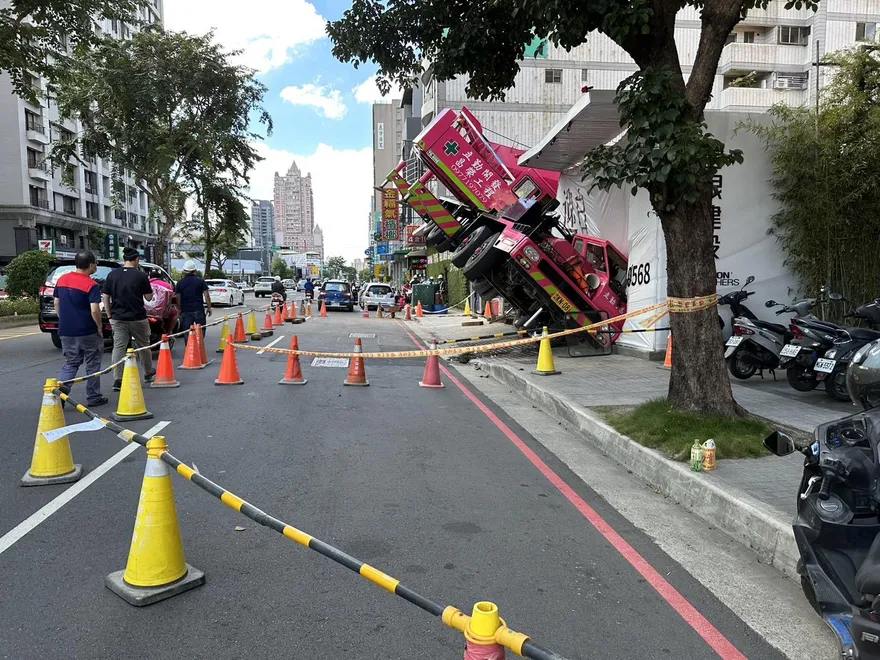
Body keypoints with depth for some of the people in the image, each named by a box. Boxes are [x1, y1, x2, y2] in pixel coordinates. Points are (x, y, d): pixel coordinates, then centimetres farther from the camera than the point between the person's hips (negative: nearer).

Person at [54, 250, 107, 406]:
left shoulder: (62, 279, 6)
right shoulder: (92, 285, -15)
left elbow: (56, 303, 13)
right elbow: (94, 310, -22)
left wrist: (64, 322, 20)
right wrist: (99, 327, -8)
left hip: (66, 331, 6)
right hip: (87, 332, -6)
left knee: (70, 364, 14)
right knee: (92, 364, 9)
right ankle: (93, 398, 15)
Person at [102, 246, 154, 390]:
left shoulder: (112, 274, 1)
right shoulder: (141, 275, -8)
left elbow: (106, 298, 3)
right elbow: (149, 297, -2)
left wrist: (110, 315, 11)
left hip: (118, 318, 2)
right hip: (137, 318, -2)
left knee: (118, 348, 2)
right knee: (143, 346, 14)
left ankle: (118, 380, -3)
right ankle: (148, 374, 28)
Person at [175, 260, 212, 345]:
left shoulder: (180, 282, 4)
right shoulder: (200, 281, -1)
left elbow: (178, 297, 6)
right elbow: (206, 295, -5)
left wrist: (179, 309, 17)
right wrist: (209, 308, 3)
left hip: (185, 311, 1)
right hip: (199, 310, -1)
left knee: (187, 333, 5)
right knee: (201, 331, 11)